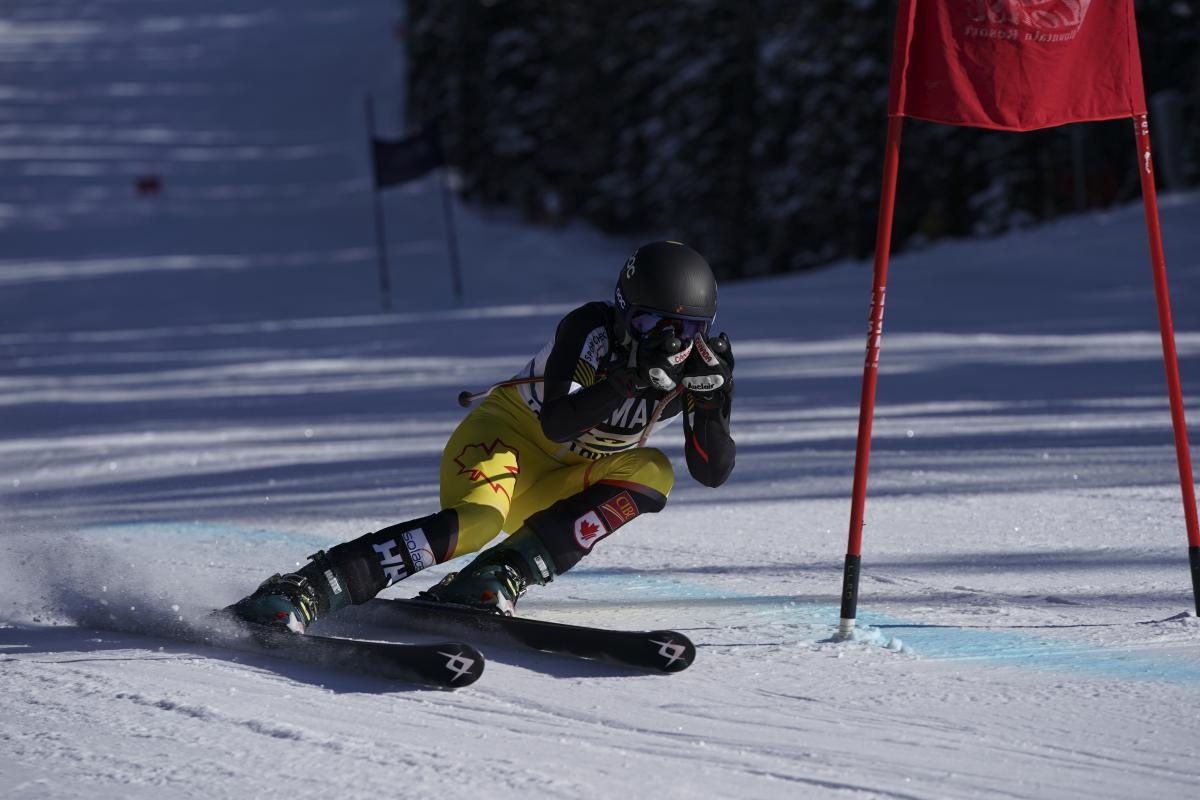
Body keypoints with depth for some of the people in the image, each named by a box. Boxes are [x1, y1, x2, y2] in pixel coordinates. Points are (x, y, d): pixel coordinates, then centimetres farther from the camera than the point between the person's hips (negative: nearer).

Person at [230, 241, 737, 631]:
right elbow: (554, 423, -31)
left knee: (652, 474, -24)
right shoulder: (590, 329, -20)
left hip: (562, 486, 5)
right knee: (475, 519, -37)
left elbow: (713, 473, -10)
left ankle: (495, 578, -30)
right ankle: (301, 592, -43)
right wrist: (629, 382, -42)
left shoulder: (697, 367, -7)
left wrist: (711, 397, -26)